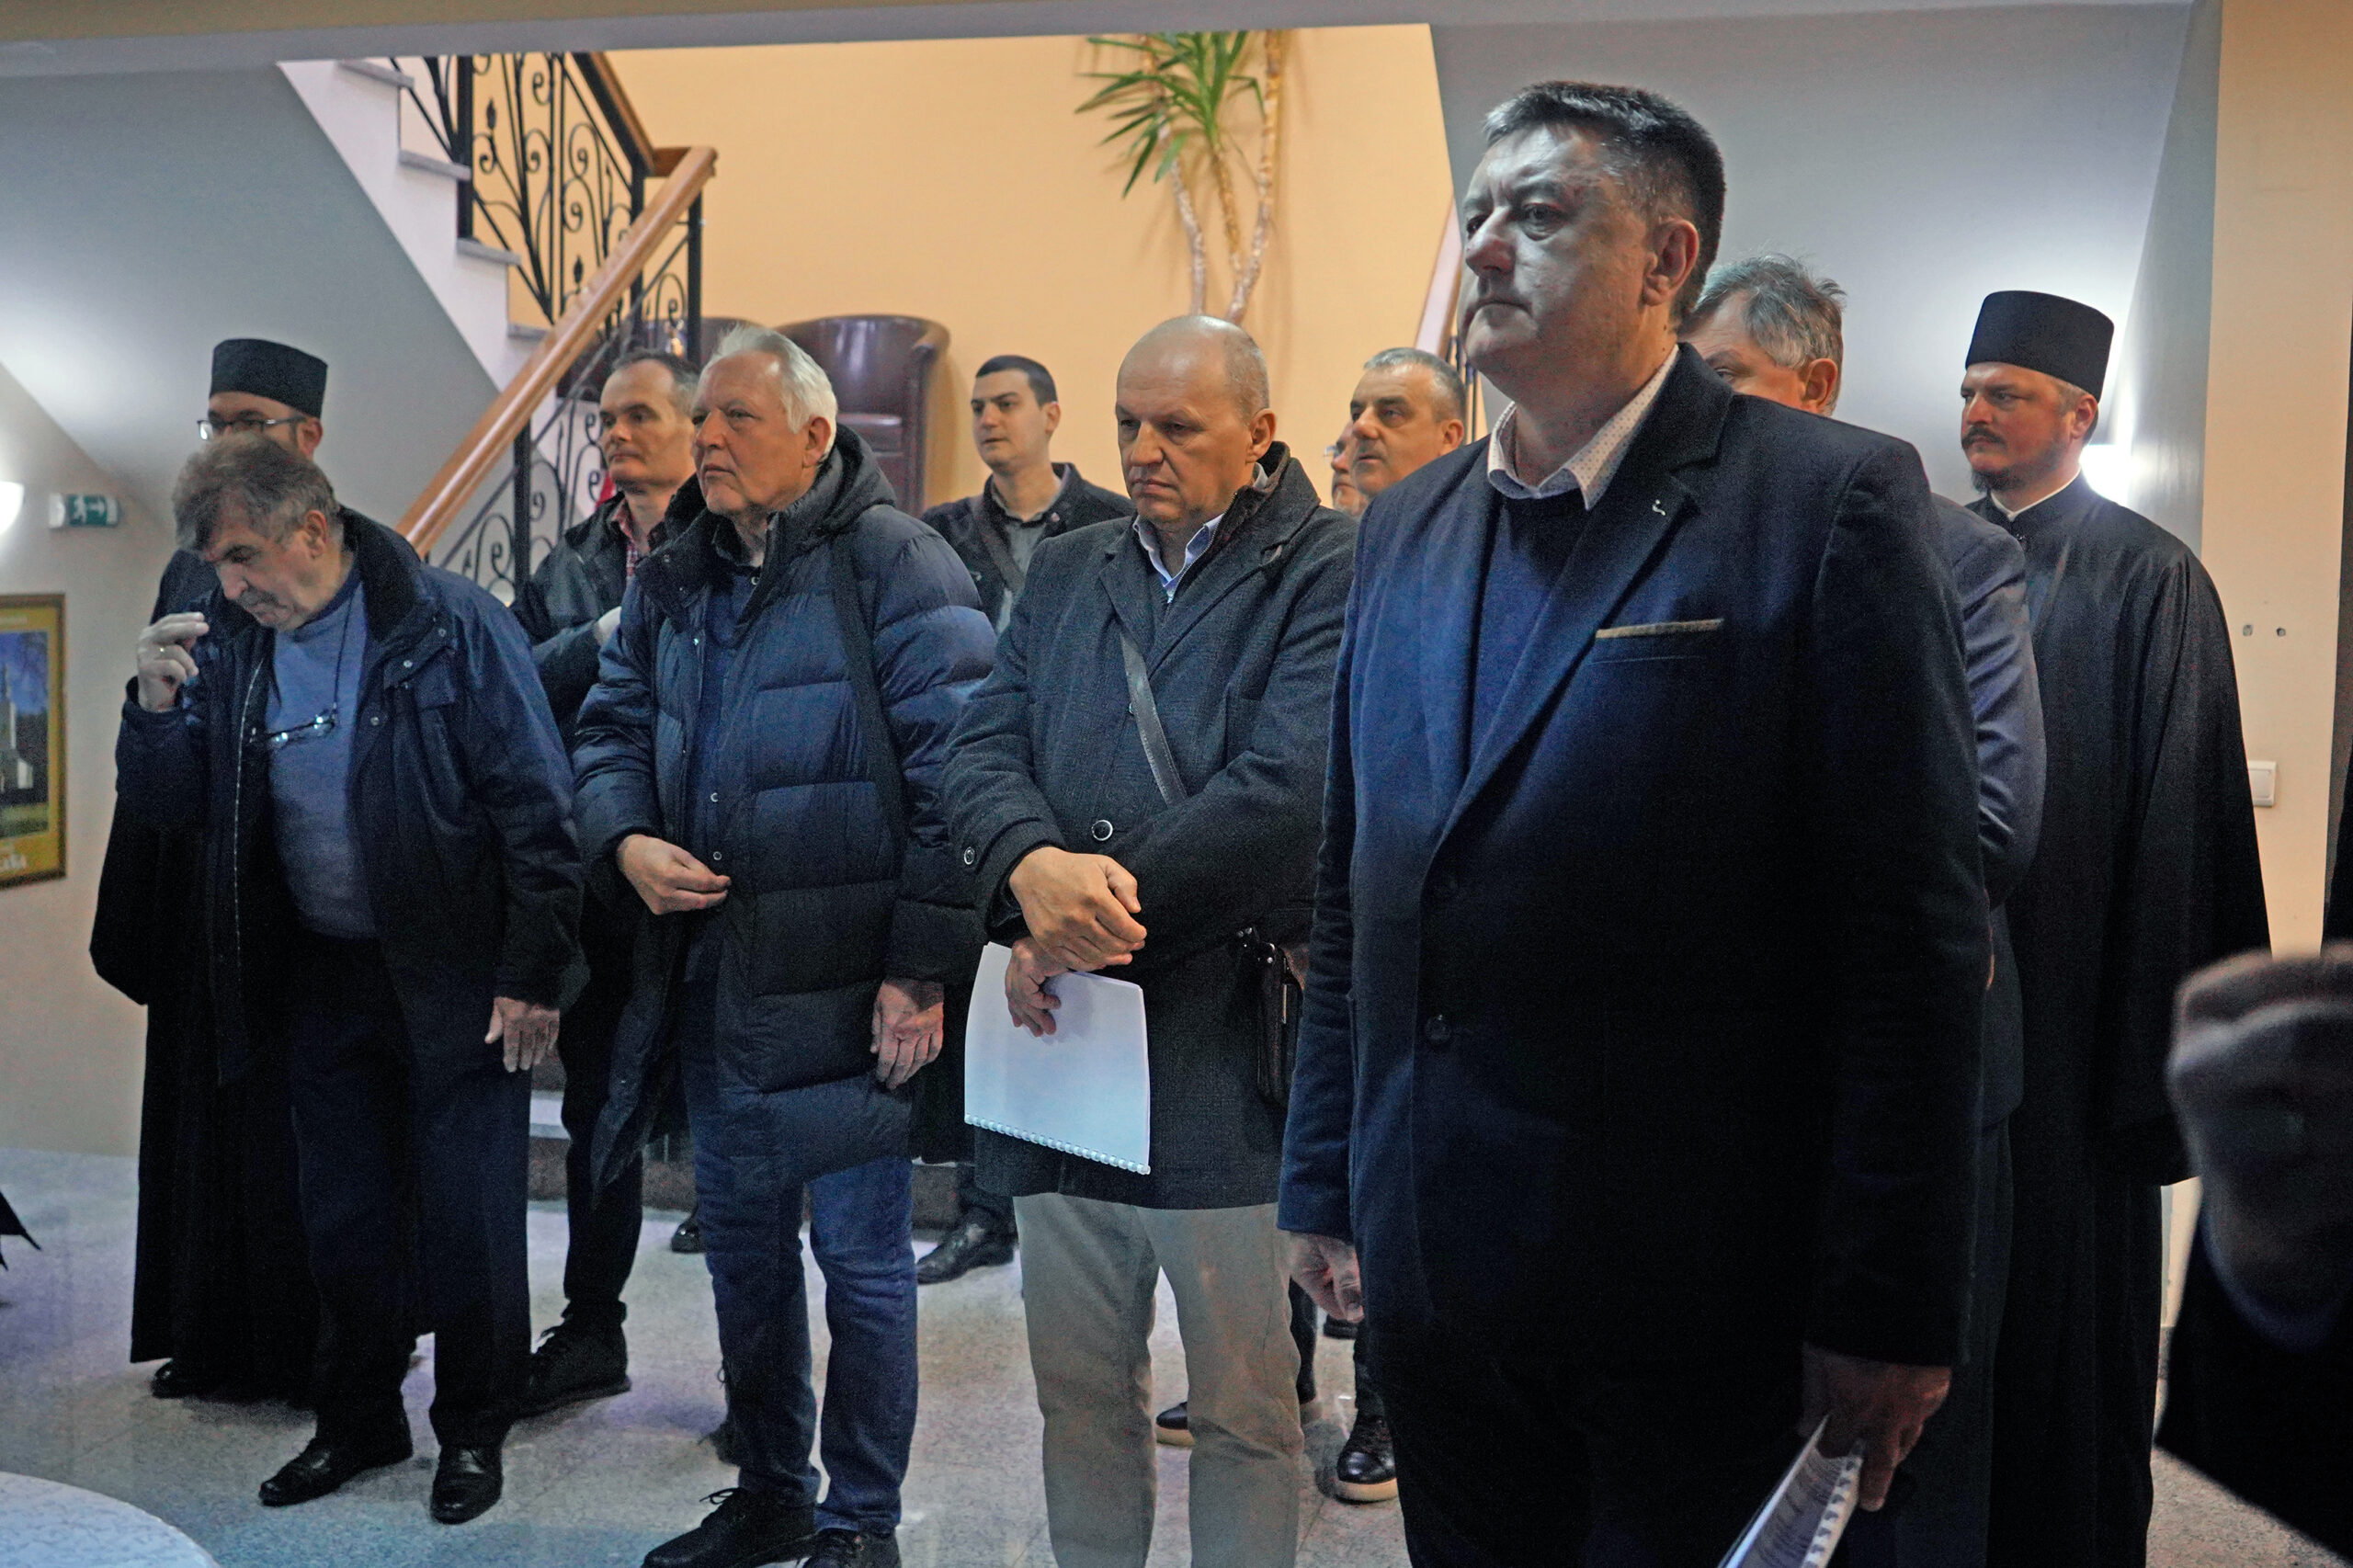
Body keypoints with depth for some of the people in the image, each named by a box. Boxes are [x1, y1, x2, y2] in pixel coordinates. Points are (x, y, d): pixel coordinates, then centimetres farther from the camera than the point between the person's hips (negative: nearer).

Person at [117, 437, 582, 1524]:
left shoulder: (450, 625, -13)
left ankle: (472, 1431, 24)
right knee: (343, 1218, 16)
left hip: (457, 976, -5)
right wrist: (156, 706, -13)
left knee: (468, 1220, 4)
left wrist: (533, 974, -15)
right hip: (323, 976, 5)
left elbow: (536, 804, -14)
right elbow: (166, 806, 7)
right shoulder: (227, 644, 3)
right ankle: (359, 1421, 34)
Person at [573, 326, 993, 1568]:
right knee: (740, 1244, 18)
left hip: (843, 987, -7)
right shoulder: (672, 581, 11)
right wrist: (625, 839, -3)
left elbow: (954, 774, -16)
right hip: (710, 979, 7)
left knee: (859, 1255, 4)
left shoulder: (893, 565, -12)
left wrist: (923, 967, -19)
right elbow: (611, 728, 19)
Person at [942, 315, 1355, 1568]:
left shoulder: (1329, 574, -6)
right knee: (1077, 1389, 17)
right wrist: (1034, 867, -18)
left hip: (1229, 1052, -5)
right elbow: (981, 749, 4)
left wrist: (1101, 917, -15)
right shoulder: (1065, 572, 14)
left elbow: (1291, 789, -18)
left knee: (1244, 1404, 9)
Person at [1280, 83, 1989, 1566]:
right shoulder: (1408, 524, 10)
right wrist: (1324, 1183, 11)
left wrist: (1892, 1310, -13)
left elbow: (1917, 934, -12)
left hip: (1697, 1299, -5)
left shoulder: (1834, 499, -9)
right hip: (1435, 1275, 6)